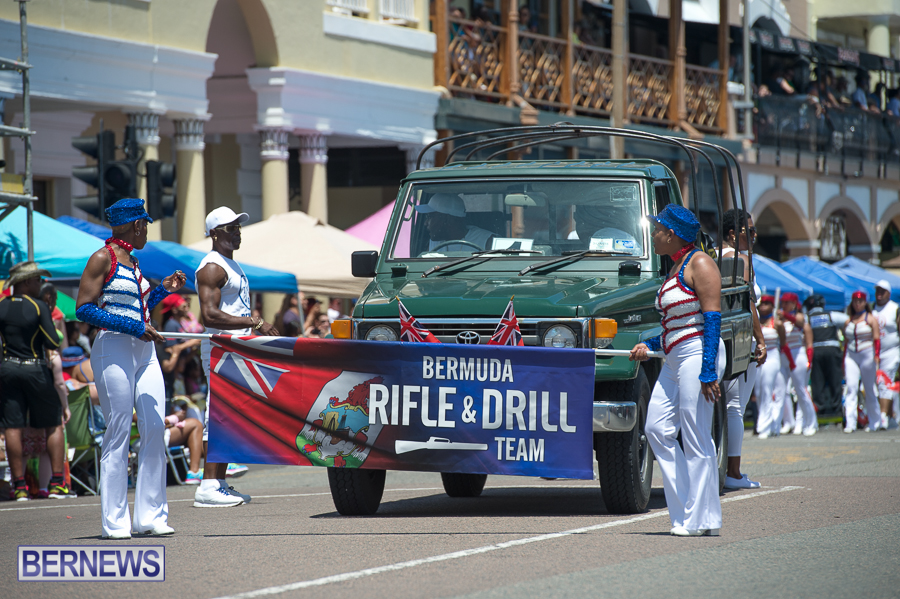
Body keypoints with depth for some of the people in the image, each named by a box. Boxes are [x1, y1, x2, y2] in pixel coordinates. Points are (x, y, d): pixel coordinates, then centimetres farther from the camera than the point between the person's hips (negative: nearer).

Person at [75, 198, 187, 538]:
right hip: (114, 350, -8)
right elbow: (84, 309, -12)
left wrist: (164, 290, 20)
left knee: (155, 429, 0)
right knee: (119, 433, -7)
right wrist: (134, 327, -17)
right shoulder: (103, 258, -4)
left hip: (144, 351, 8)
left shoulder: (131, 261, 20)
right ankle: (114, 521, -3)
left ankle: (150, 516, 4)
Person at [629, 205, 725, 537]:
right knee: (657, 429, 4)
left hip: (698, 355, -10)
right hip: (674, 360, 10)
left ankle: (700, 519, -3)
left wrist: (708, 370, -23)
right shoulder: (676, 267, 19)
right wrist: (650, 345, 18)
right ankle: (686, 509, 6)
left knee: (696, 440, -7)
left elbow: (712, 318, -17)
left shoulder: (699, 264, -10)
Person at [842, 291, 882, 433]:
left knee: (869, 389, 5)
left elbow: (877, 340, -5)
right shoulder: (848, 321, 12)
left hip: (867, 355, -3)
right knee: (851, 387, -10)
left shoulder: (871, 319, 1)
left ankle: (874, 422, 18)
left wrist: (876, 356, -17)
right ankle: (850, 423, -15)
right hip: (851, 356, 3)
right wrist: (843, 360, 12)